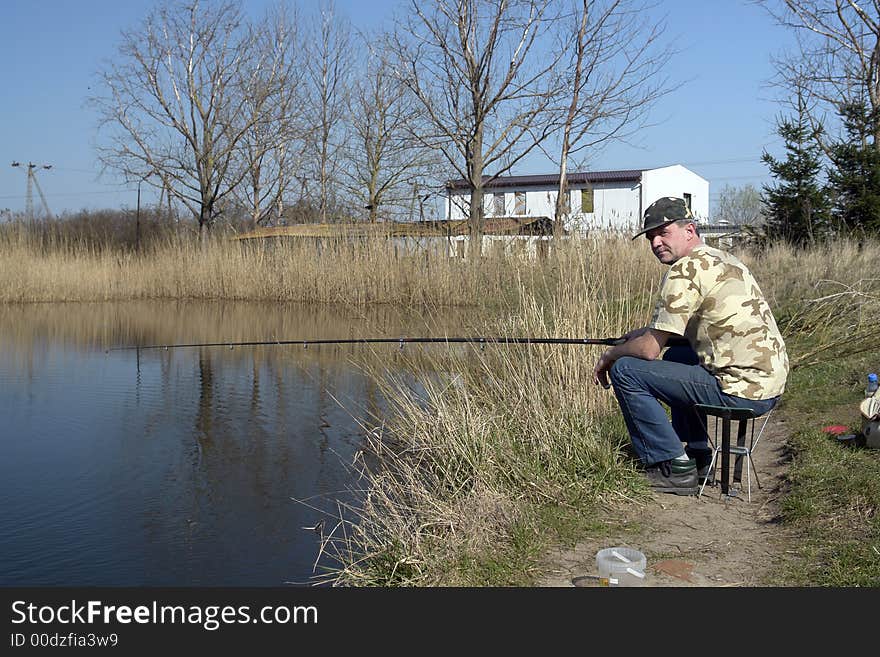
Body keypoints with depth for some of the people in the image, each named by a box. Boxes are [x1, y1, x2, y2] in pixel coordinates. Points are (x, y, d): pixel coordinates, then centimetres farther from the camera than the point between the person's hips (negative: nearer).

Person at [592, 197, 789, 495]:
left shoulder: (685, 270, -13)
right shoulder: (721, 258, 16)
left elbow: (649, 350, -14)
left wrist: (609, 355, 5)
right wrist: (649, 331, 21)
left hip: (741, 391, -10)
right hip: (769, 383, 10)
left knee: (626, 371, -5)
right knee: (677, 354, 33)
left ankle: (674, 467, 1)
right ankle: (697, 455, 30)